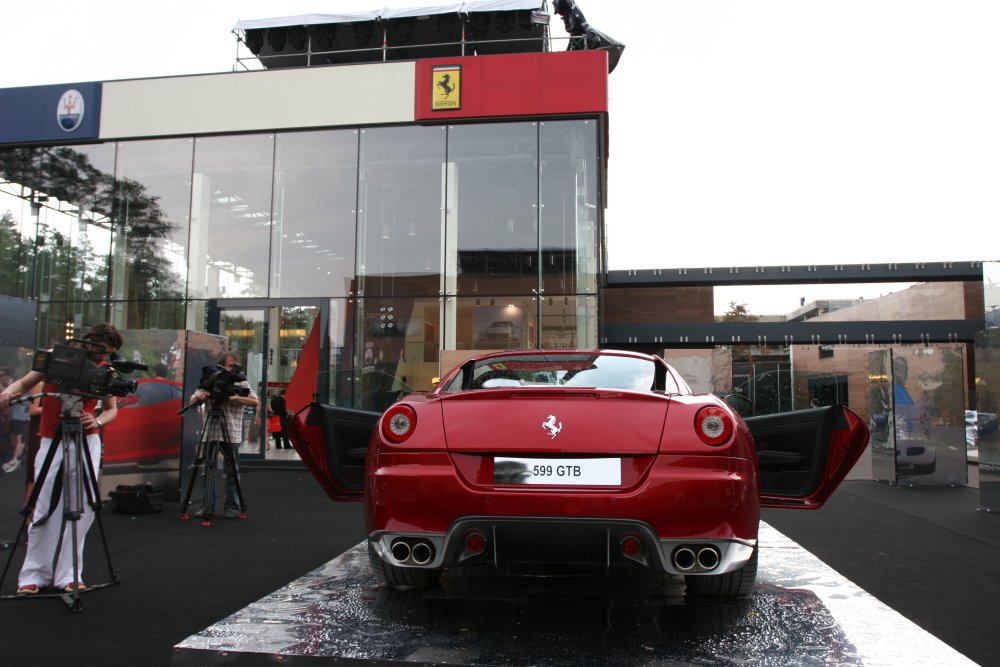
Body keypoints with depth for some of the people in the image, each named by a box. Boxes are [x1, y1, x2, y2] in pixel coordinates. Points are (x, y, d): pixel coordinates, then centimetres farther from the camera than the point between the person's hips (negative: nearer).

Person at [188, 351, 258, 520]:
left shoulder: (241, 384, 4)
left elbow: (255, 402, -6)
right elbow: (192, 402, 9)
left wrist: (236, 398, -19)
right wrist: (199, 396, -15)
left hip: (232, 435, -1)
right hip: (211, 433, 1)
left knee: (232, 472, 3)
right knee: (208, 471, 5)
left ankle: (233, 507, 9)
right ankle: (207, 507, 12)